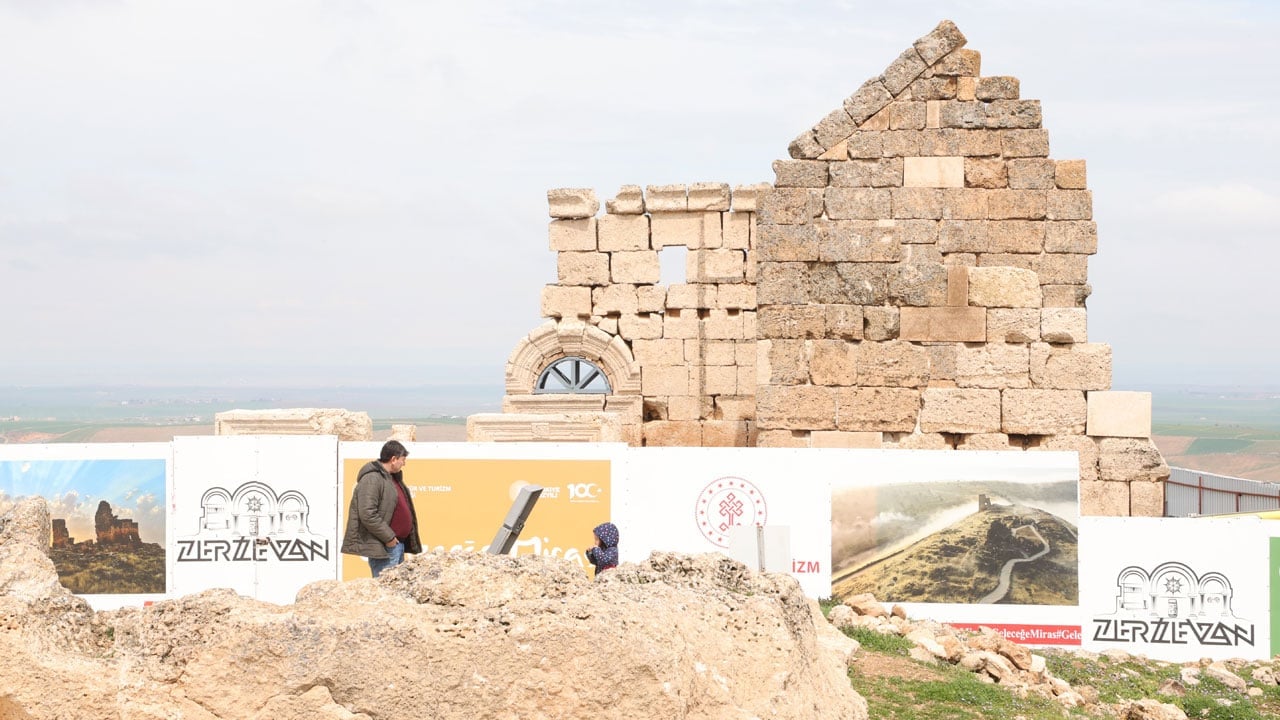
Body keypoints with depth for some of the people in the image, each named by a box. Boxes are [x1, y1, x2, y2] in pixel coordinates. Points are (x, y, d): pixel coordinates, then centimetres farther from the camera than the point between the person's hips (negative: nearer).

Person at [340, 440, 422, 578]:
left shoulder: (392, 477, 17)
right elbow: (368, 515, -22)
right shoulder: (372, 479, -15)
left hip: (398, 544, 10)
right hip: (383, 548, -10)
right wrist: (388, 537, -19)